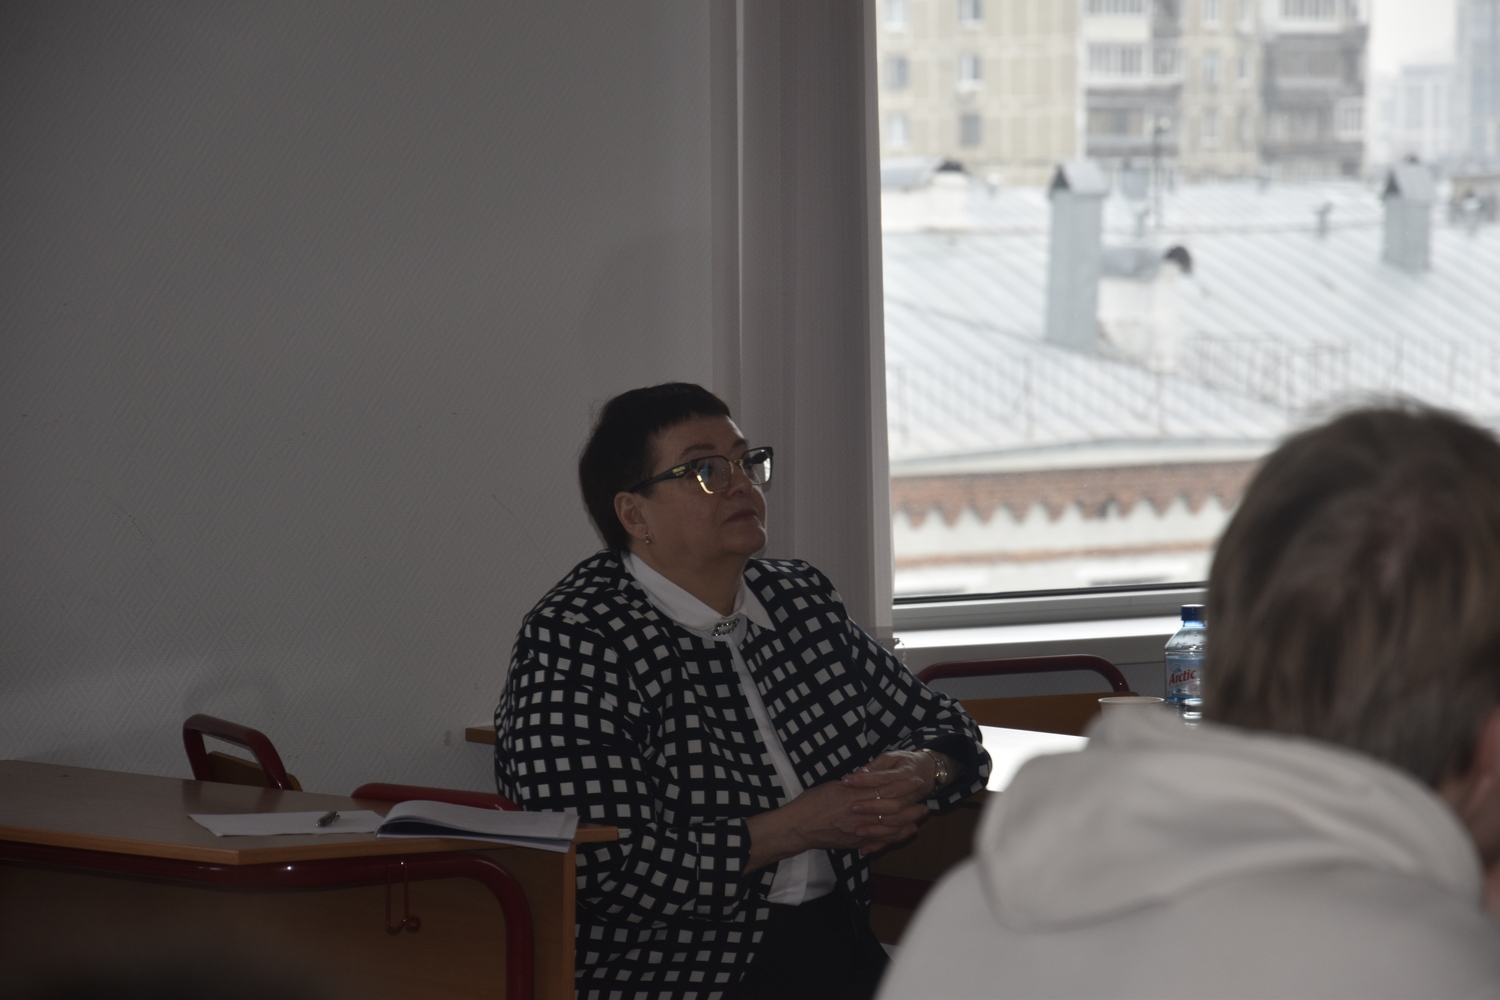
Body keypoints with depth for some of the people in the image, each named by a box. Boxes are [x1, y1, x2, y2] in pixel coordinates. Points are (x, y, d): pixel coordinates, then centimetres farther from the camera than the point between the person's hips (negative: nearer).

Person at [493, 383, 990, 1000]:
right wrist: (797, 827, -13)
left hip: (837, 946, 8)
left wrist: (917, 772, 0)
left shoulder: (801, 599, 14)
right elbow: (603, 872, -19)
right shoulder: (574, 642, -9)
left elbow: (947, 729, 25)